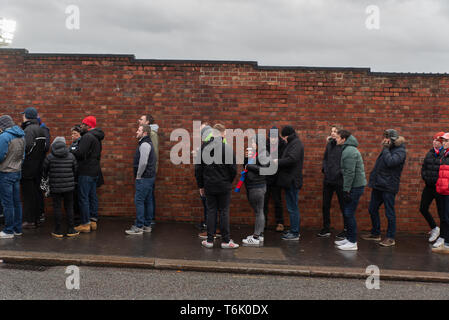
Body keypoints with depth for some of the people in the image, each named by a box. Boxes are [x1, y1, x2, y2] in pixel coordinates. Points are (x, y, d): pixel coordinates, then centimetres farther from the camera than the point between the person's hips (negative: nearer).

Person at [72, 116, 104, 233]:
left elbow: (80, 153, -24)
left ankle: (85, 224, -1)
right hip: (95, 171, 10)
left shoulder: (87, 136, -15)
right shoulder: (97, 137, 17)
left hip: (86, 172, -10)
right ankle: (93, 221, 20)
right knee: (93, 196, 13)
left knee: (83, 197, -4)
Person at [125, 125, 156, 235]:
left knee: (139, 201, -7)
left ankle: (138, 227, -4)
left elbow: (143, 162, -24)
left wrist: (138, 176, -13)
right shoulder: (148, 143, 18)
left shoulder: (144, 144, -15)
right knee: (147, 201, 11)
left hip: (144, 178, -10)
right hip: (149, 177, 10)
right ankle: (147, 225, 17)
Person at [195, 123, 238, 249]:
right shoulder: (227, 148, -10)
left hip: (209, 186, 3)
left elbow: (198, 169, 4)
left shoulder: (203, 148, 0)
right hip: (224, 186, -2)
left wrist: (200, 185, 12)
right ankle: (226, 241, 10)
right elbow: (233, 169, -8)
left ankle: (209, 240, 12)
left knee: (211, 211, 9)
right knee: (224, 212, 5)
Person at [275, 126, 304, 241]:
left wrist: (278, 161, -15)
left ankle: (294, 233, 2)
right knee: (292, 207, 15)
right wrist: (279, 161, 3)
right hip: (290, 180, 10)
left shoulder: (296, 144, -12)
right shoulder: (292, 143, 19)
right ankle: (293, 230, 24)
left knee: (292, 208, -4)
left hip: (292, 180, -10)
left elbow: (292, 159, -25)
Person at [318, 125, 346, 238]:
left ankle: (346, 230, 16)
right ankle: (326, 229, 24)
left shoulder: (344, 146, -10)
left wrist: (340, 172, -18)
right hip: (328, 180, 6)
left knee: (343, 206, 5)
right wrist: (324, 169, 5)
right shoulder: (329, 144, 10)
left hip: (339, 181, -6)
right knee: (325, 205, 12)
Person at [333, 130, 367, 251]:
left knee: (349, 213, -6)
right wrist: (346, 188, 18)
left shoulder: (349, 151, -17)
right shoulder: (348, 149, 16)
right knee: (346, 212, 15)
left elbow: (350, 173, -22)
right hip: (354, 186, 10)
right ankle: (348, 238, 24)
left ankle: (352, 243, 1)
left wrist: (346, 190, -19)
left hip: (355, 187, -10)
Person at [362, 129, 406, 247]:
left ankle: (391, 238, 11)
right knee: (372, 210, 14)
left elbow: (390, 162, -28)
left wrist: (385, 149, -16)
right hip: (378, 185, 8)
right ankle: (375, 234, 27)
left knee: (389, 213, 1)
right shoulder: (387, 149, 15)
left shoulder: (400, 151, -10)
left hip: (388, 187, -8)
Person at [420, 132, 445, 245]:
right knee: (423, 208, 9)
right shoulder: (430, 153, 9)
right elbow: (423, 168, 15)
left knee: (441, 212, 2)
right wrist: (425, 178, 3)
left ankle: (442, 237, 16)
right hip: (429, 186, 6)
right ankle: (434, 228, 31)